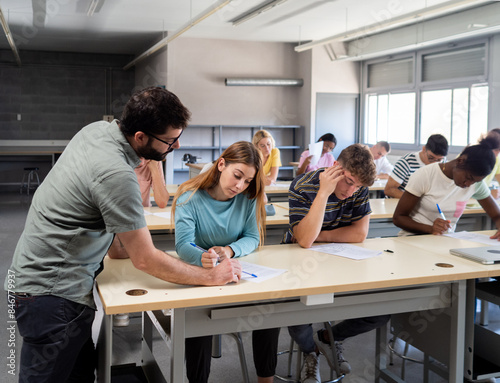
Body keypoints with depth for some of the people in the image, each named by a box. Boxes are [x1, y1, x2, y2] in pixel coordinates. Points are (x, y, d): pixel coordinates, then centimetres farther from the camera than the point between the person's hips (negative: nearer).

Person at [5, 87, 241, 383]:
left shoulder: (98, 128, 1)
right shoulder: (116, 175, -27)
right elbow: (146, 260, -20)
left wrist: (115, 244, 13)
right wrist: (212, 276, -10)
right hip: (53, 294, -9)